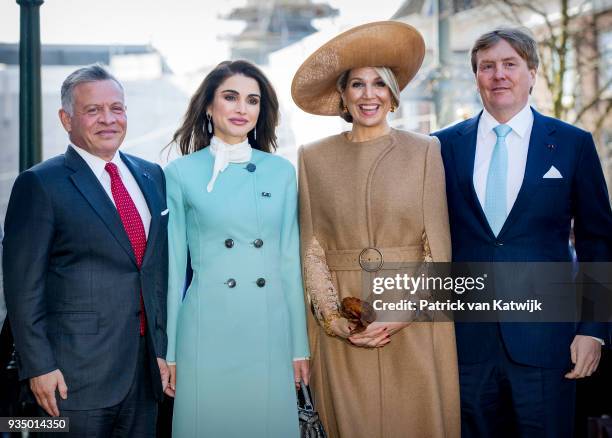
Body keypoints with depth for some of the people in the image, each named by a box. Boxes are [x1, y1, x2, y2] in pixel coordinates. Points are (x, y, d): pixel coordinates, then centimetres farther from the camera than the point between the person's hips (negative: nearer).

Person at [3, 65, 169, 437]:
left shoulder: (152, 176, 11)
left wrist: (165, 347, 11)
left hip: (147, 368, 5)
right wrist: (39, 366, -13)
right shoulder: (40, 184, -6)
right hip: (78, 375, -5)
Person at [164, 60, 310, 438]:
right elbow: (174, 265, 3)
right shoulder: (180, 174, 2)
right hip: (207, 332, -2)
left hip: (271, 332, 2)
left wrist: (300, 346, 6)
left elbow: (290, 260, 8)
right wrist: (167, 352, 1)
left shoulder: (281, 172, 8)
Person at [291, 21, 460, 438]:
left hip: (414, 329, -1)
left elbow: (437, 246, -1)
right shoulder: (314, 157, 6)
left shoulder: (424, 150, 2)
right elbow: (312, 249, 4)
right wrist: (334, 318, -8)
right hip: (343, 331, 1)